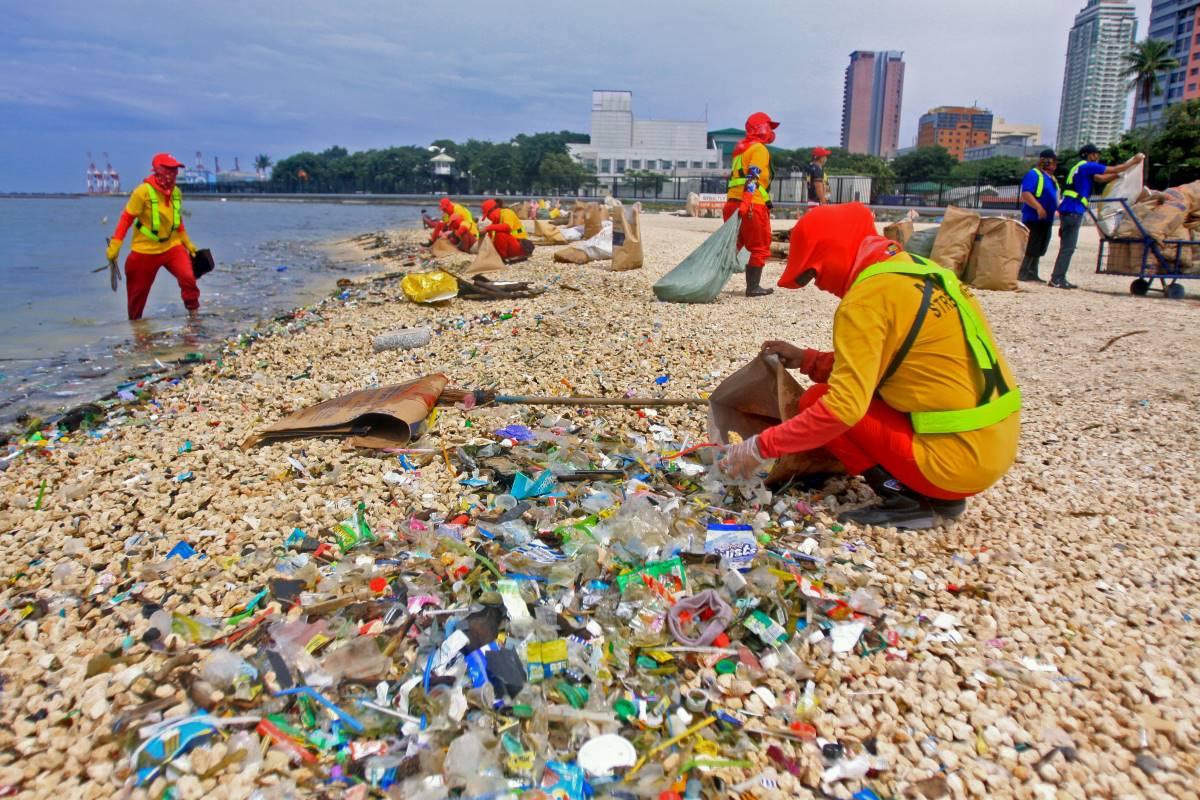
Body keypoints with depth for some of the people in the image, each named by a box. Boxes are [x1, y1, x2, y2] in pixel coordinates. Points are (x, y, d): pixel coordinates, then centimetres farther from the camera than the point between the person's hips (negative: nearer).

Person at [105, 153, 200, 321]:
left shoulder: (176, 192, 0)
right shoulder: (143, 191, -16)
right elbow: (126, 218, -11)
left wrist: (188, 243, 18)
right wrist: (115, 245, -14)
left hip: (172, 246, 3)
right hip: (145, 250, -3)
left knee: (188, 277, -22)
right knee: (138, 291, 9)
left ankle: (194, 313, -7)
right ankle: (134, 320, 32)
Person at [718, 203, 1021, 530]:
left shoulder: (867, 297, -17)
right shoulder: (918, 269, 10)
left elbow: (842, 408, -22)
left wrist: (759, 447, -15)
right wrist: (808, 360, 18)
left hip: (955, 461, -9)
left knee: (818, 402, -2)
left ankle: (905, 498, -2)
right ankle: (941, 495, 14)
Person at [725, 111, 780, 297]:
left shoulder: (741, 148, 23)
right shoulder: (759, 149, -6)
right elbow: (752, 177, -19)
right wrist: (746, 202, -28)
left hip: (732, 203, 9)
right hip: (752, 205, -9)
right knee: (760, 248, 1)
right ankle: (753, 287, 2)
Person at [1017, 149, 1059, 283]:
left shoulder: (1052, 178, 19)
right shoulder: (1033, 174, -10)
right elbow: (1025, 194, -21)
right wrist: (1038, 207, -29)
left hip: (1046, 219, 10)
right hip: (1033, 218, -10)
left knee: (1039, 249, 11)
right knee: (1030, 248, -11)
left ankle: (1032, 274, 16)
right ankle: (1022, 273, -7)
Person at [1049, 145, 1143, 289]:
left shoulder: (1081, 168, 23)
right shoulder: (1088, 166, -5)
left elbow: (1100, 179, 24)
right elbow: (1115, 169, -2)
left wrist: (1119, 174, 21)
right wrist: (1134, 161, 9)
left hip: (1069, 211, 10)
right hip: (1073, 211, -10)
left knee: (1067, 247, 10)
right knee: (1068, 247, -9)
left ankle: (1058, 278, 10)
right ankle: (1057, 279, -11)